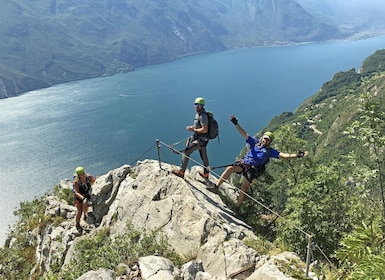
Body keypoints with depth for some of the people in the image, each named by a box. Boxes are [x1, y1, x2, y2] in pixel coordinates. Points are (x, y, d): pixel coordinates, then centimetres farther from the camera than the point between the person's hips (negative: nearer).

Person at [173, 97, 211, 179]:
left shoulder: (203, 116, -22)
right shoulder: (198, 113, 9)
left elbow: (205, 130, -29)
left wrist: (193, 130, -19)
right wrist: (191, 127, 4)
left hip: (201, 140, -10)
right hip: (199, 138, 10)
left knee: (186, 152, -10)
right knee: (204, 156, 21)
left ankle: (181, 172, -4)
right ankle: (206, 173, 37)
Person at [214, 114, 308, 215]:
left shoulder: (270, 151, 12)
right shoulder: (255, 142, 16)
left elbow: (283, 155, 4)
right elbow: (244, 134, 9)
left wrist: (297, 155, -9)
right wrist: (236, 124, -3)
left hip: (253, 168, -1)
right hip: (243, 163, 1)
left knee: (244, 188, -13)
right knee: (230, 168, -27)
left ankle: (237, 207, 1)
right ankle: (216, 187, -22)